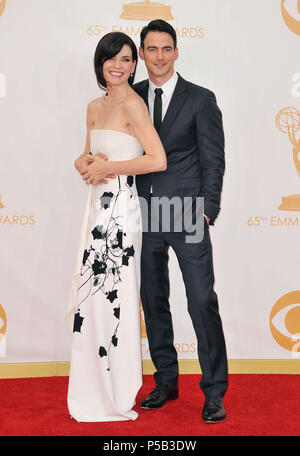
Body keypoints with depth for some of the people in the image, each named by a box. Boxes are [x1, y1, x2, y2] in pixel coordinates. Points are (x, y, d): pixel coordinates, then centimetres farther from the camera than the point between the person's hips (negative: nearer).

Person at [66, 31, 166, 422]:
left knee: (109, 295, -2)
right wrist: (84, 163, 3)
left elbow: (158, 160, -19)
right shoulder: (95, 107, 14)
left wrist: (106, 167, -14)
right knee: (93, 293, 11)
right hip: (99, 205, 8)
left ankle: (116, 396, 12)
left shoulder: (133, 104, -10)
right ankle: (98, 387, 25)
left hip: (119, 208, -8)